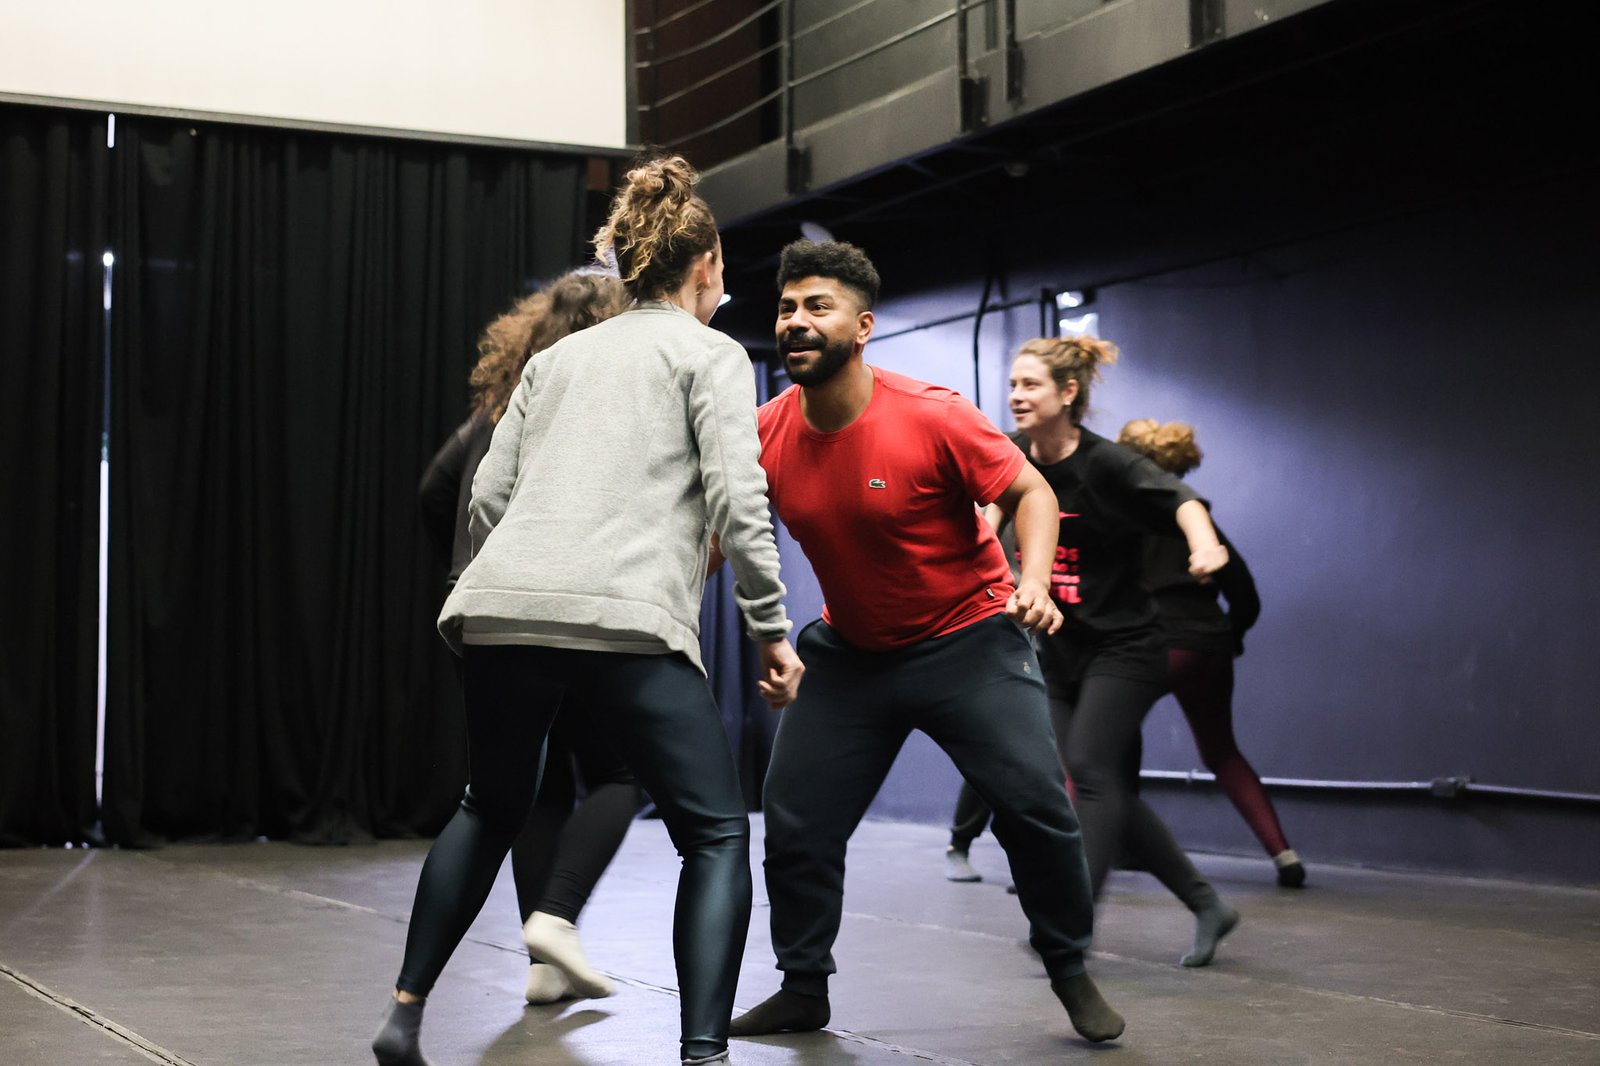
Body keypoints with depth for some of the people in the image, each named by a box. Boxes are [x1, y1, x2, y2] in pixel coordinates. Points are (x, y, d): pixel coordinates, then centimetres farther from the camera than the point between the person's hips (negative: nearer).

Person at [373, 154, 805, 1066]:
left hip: (503, 611, 6)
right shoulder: (711, 355, 10)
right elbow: (737, 496, -3)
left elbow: (489, 491, 19)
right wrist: (772, 629, 0)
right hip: (628, 621, -5)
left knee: (492, 811, 27)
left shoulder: (559, 355, 25)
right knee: (717, 836, 4)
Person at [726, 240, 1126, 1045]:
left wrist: (1033, 583, -29)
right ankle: (803, 990, 20)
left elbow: (1030, 493, -12)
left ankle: (1071, 972, 14)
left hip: (967, 642, -3)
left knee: (1035, 805, -10)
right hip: (849, 651, 4)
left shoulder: (930, 417, -20)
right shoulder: (769, 433, -9)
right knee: (795, 822, -1)